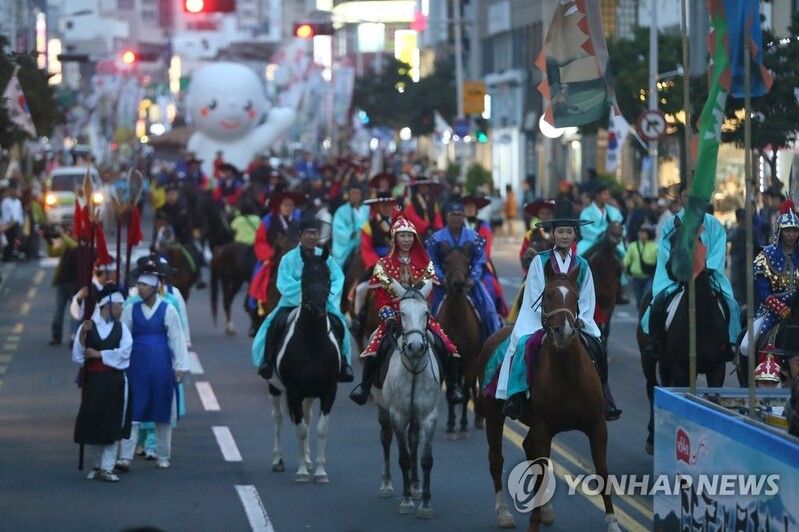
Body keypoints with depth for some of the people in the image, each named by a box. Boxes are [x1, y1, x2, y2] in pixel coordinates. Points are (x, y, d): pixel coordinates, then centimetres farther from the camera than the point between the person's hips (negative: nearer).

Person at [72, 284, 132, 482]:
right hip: (93, 381, -1)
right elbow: (78, 356, -4)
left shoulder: (121, 328, 5)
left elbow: (124, 352, -9)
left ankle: (106, 468, 0)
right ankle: (99, 464, 20)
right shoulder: (87, 326, 1)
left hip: (115, 382, 1)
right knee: (93, 425, 4)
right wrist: (82, 335, -18)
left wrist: (99, 354, -11)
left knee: (113, 426, -3)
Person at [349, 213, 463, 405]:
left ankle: (453, 386, -3)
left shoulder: (425, 264, 13)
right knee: (377, 347, -28)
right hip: (394, 317, -1)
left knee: (445, 347, -20)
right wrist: (389, 317, -14)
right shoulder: (384, 265, 7)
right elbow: (381, 297, 2)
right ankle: (364, 386, -12)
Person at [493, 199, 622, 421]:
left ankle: (603, 400, -12)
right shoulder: (540, 261, 2)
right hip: (541, 319, -2)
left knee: (597, 347, -20)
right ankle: (516, 396, -25)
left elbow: (586, 300, 9)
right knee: (525, 343, -30)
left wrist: (579, 320, -9)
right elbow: (536, 297, -4)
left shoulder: (582, 265, 10)